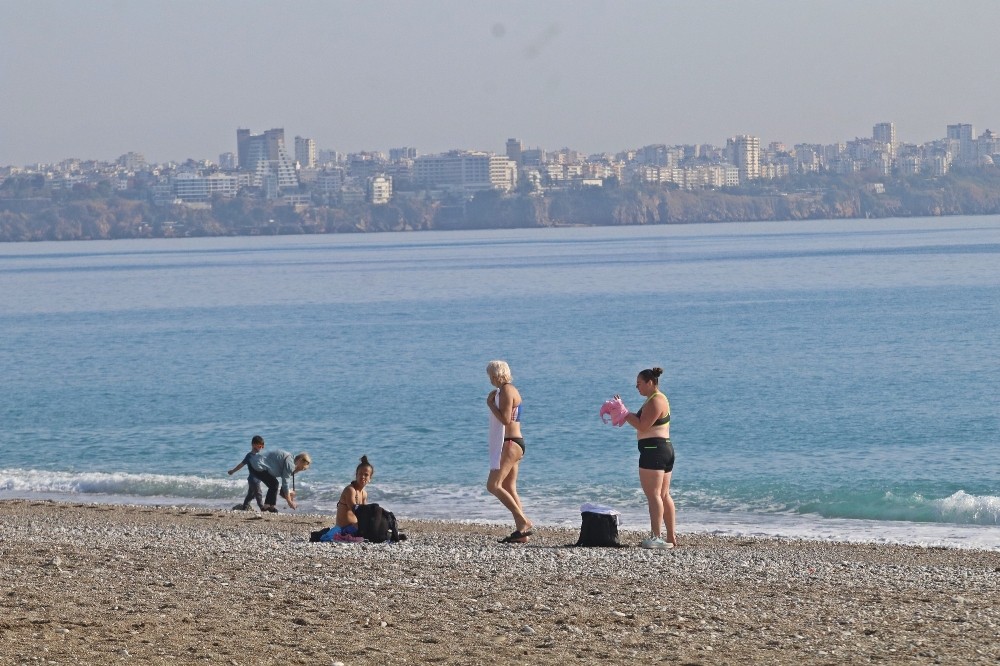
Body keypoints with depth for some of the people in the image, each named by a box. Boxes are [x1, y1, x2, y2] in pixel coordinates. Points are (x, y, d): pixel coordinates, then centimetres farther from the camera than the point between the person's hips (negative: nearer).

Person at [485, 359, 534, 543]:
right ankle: (521, 532, 5)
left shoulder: (506, 391, -12)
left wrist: (491, 404, -10)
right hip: (511, 444, 11)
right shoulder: (508, 390, 19)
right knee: (509, 489, 8)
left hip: (510, 444, -11)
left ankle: (524, 522, -18)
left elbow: (505, 419, -21)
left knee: (493, 485, -15)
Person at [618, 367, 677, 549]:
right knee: (664, 495, 12)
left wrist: (624, 413, -11)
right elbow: (646, 423, 21)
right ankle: (672, 537, 14)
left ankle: (655, 537, -15)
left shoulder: (655, 401, -14)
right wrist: (626, 414, 12)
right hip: (665, 448, 11)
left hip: (653, 449, -11)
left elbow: (643, 426, -19)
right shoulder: (658, 399, 19)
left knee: (653, 494, -12)